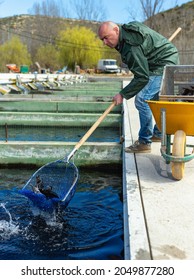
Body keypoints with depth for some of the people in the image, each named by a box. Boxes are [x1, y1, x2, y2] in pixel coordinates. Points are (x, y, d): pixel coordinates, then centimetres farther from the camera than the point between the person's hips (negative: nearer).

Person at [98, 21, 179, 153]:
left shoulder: (131, 47, -27)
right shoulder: (127, 28, 4)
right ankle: (158, 133, 36)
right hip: (169, 62, 11)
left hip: (164, 66, -11)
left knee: (142, 100, -16)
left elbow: (142, 77, -27)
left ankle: (144, 142, -9)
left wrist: (123, 94, -21)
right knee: (154, 99, 21)